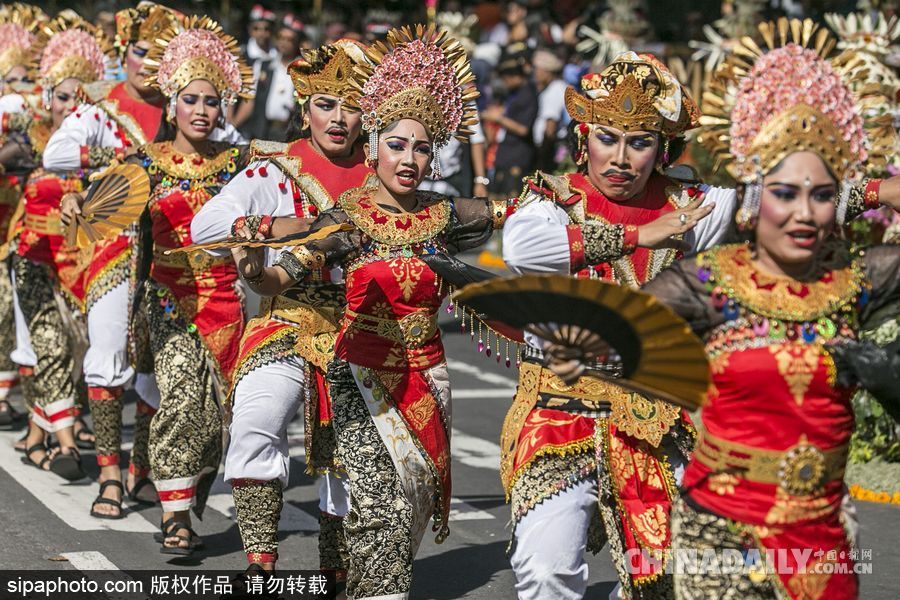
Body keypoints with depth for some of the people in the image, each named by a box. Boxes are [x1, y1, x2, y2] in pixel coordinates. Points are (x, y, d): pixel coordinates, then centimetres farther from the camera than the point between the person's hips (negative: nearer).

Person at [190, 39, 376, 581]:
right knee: (255, 424, -26)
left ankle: (337, 569, 29)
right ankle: (261, 560, -20)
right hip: (290, 319, -2)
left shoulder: (380, 175, 7)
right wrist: (273, 226, -21)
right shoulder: (275, 169, 1)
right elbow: (205, 225, -8)